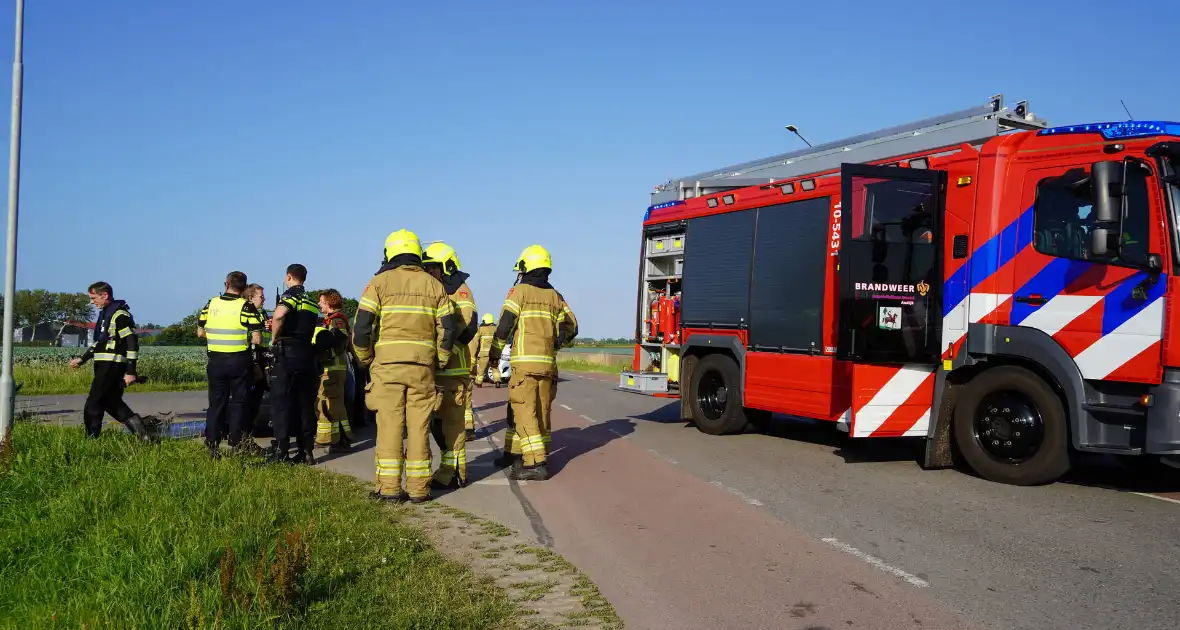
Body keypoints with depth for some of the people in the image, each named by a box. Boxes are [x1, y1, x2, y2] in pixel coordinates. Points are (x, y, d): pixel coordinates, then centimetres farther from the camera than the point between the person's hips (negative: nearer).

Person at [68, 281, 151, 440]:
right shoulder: (104, 314, 18)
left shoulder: (120, 314, -13)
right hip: (103, 366, 9)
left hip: (112, 366, -9)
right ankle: (136, 425, 8)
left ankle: (90, 439, 3)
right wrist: (82, 359, 19)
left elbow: (132, 343, -18)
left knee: (93, 404, -4)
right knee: (111, 402, 10)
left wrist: (130, 371, -21)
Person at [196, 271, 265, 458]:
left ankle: (212, 445, 9)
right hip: (239, 361, -3)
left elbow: (200, 332, 9)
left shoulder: (211, 304, 2)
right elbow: (257, 339, -12)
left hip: (216, 360, 3)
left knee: (216, 403, 11)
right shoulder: (246, 306, -9)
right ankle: (235, 443, 8)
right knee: (238, 402, 8)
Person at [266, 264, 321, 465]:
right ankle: (306, 451, 10)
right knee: (305, 404, 10)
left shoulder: (290, 295, -6)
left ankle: (280, 452, -6)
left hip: (287, 353, -7)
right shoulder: (312, 302, 18)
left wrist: (274, 338, -12)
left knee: (280, 404, -3)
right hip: (307, 355, 7)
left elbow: (279, 314, -27)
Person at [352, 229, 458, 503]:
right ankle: (418, 488, 9)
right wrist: (438, 362, 14)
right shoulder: (434, 286, 9)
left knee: (389, 426, 3)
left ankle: (389, 488, 5)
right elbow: (448, 329, 5)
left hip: (386, 365, -2)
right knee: (419, 427, 6)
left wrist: (366, 359, 8)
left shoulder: (380, 282, 1)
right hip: (422, 367, 2)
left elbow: (361, 328, -5)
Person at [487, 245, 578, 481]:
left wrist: (494, 354, 4)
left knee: (525, 412, -7)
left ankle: (536, 464, -13)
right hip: (548, 363, 6)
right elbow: (571, 328, 12)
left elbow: (504, 326, -7)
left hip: (525, 362, -6)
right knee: (542, 412, 10)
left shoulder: (520, 291, -2)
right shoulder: (555, 296, 14)